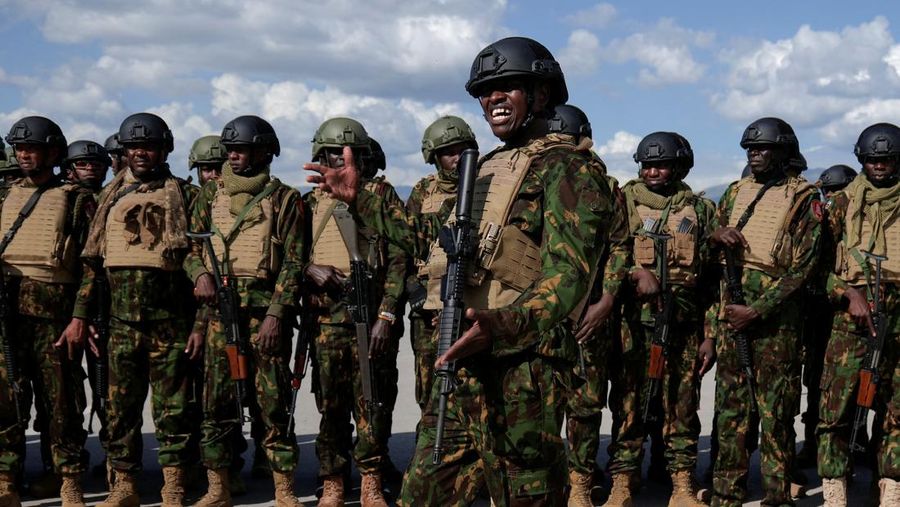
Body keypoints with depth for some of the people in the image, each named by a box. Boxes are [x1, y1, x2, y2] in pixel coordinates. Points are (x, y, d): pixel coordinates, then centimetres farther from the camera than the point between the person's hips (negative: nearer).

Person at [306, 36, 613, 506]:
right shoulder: (487, 169, 20)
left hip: (521, 367, -9)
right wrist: (358, 198, 28)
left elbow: (569, 274, -19)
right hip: (464, 363, 9)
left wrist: (502, 325, -34)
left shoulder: (563, 168, -8)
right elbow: (428, 235, 32)